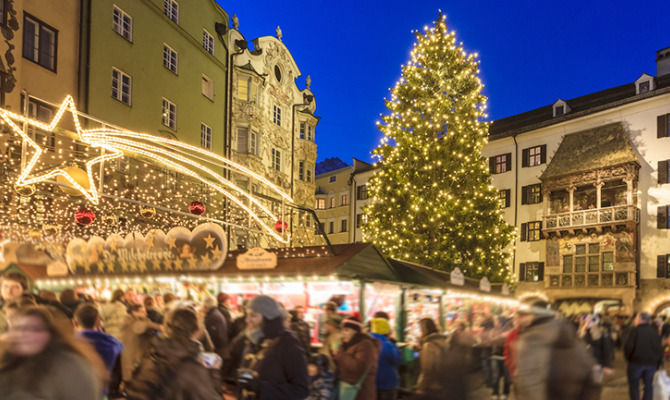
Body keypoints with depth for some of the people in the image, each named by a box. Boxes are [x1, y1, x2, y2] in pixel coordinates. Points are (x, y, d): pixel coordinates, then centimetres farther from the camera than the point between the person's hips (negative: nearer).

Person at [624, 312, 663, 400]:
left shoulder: (635, 330, -9)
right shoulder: (655, 332, 4)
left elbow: (628, 346, -15)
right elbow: (660, 349, 5)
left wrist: (627, 358, 1)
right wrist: (658, 363, 13)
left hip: (636, 362, -4)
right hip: (652, 363, 4)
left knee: (634, 385, 7)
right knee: (648, 385, 14)